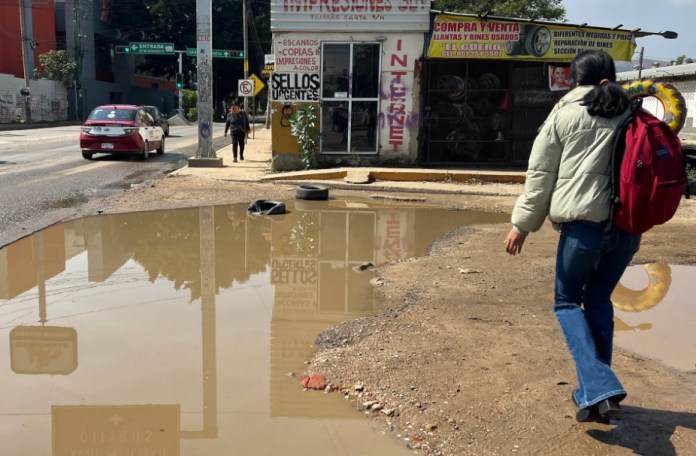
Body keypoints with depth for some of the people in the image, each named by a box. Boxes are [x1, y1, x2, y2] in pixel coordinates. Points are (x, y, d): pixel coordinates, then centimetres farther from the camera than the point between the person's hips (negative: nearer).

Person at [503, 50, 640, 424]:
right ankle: (598, 389, 21)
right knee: (599, 300, 19)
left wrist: (522, 224, 2)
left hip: (585, 222, -4)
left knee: (567, 302, 8)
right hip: (629, 225, 5)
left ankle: (598, 388, -9)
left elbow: (540, 174, -1)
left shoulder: (566, 114, 1)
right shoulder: (634, 115, 13)